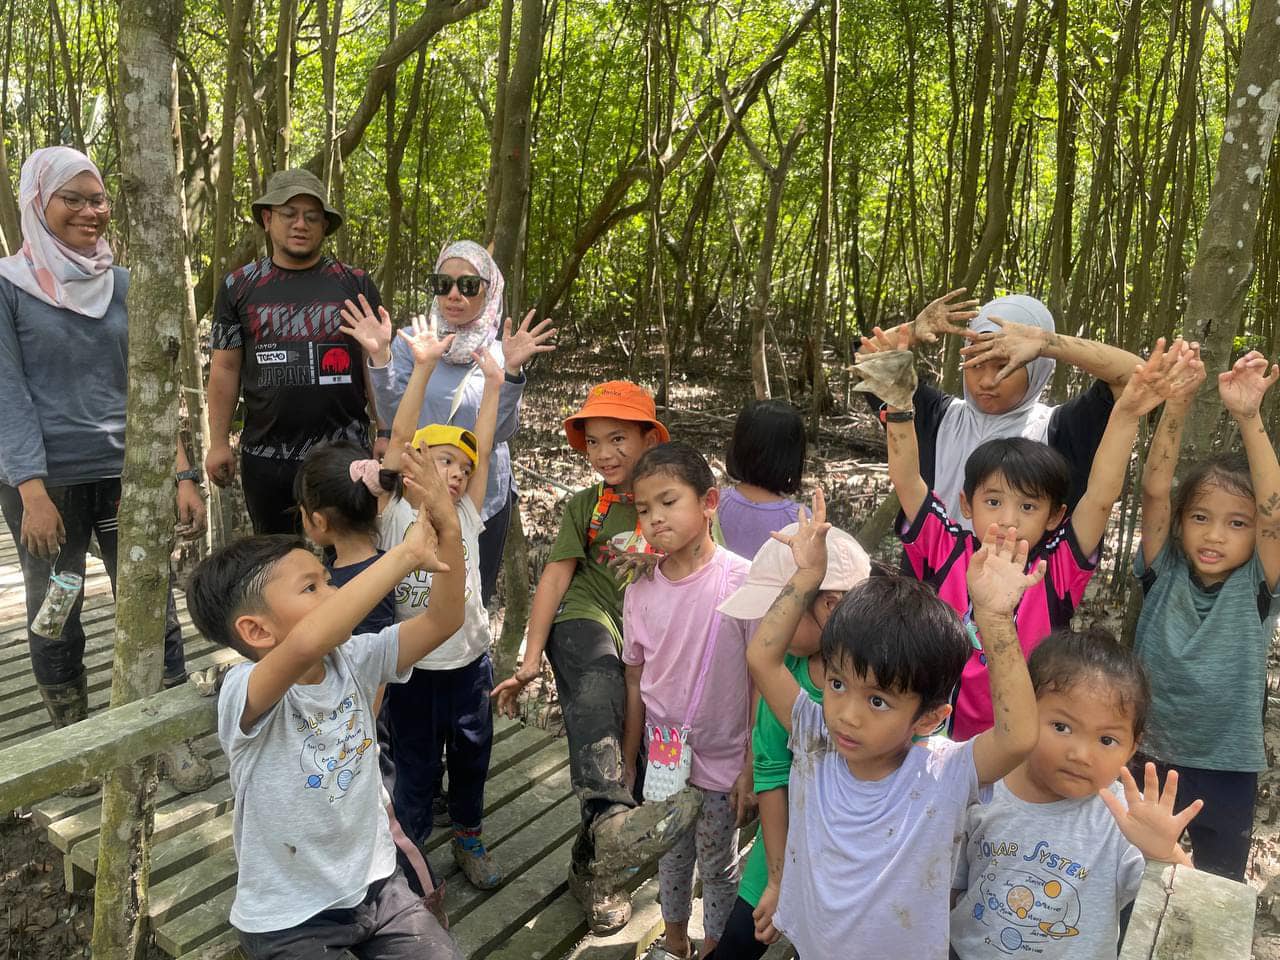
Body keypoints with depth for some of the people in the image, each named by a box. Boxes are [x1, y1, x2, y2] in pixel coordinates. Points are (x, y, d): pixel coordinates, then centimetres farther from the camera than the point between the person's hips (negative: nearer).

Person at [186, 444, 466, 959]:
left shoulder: (354, 661, -7)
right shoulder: (242, 693, -26)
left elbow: (443, 621, -13)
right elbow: (306, 645, -47)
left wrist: (447, 532, -28)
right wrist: (404, 555, -45)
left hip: (376, 885, 5)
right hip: (287, 919, -5)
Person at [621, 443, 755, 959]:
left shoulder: (742, 579, -19)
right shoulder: (639, 592, -5)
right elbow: (636, 684, 5)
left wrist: (752, 768, -12)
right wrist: (629, 762, 10)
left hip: (722, 762, -4)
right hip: (662, 758, 4)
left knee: (717, 865, 16)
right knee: (671, 858, 22)